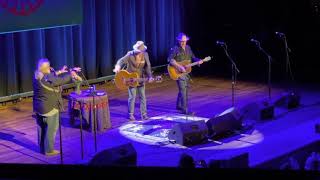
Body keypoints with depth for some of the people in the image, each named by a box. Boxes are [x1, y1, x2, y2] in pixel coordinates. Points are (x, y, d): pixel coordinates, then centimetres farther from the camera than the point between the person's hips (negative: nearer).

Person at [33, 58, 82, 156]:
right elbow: (62, 80, -18)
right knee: (51, 129, 4)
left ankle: (42, 148, 29)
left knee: (41, 128, 17)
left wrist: (60, 72, 14)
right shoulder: (48, 78, -25)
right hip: (49, 108, -9)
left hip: (38, 107, 9)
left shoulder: (37, 77, 2)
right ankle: (49, 150, 10)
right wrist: (72, 73, -6)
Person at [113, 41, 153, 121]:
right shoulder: (130, 55, -16)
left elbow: (147, 66, -1)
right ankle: (131, 114, 11)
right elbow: (121, 61, -21)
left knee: (143, 96, 5)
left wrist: (150, 76, -12)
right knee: (132, 97, -3)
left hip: (141, 78, 3)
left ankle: (143, 113, 15)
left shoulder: (145, 55, -6)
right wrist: (117, 67, -43)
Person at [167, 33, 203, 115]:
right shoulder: (175, 49, -12)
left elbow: (192, 57, 19)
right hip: (178, 72, -8)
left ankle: (179, 105, 32)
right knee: (183, 90, -12)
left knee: (184, 89, 16)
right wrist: (179, 67, -26)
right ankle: (184, 110, -11)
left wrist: (198, 60, -1)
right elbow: (170, 59, -21)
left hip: (186, 72, 8)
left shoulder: (188, 48, 10)